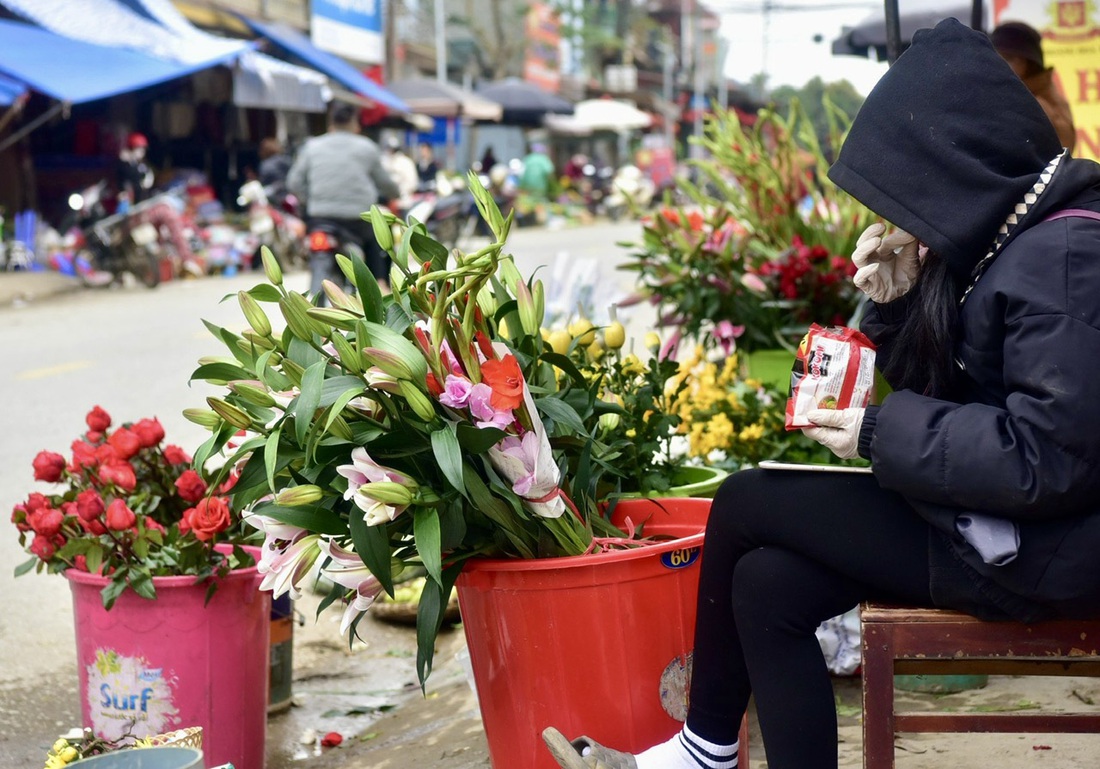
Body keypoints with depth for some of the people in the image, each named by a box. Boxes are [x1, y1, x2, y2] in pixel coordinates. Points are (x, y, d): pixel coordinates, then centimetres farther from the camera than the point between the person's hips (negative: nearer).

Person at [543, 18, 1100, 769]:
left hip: (1040, 544, -9)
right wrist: (896, 303, -5)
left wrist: (884, 434, -18)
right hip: (988, 513, 9)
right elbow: (945, 390, 13)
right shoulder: (1007, 230, 9)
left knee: (746, 504, -3)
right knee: (766, 582, 0)